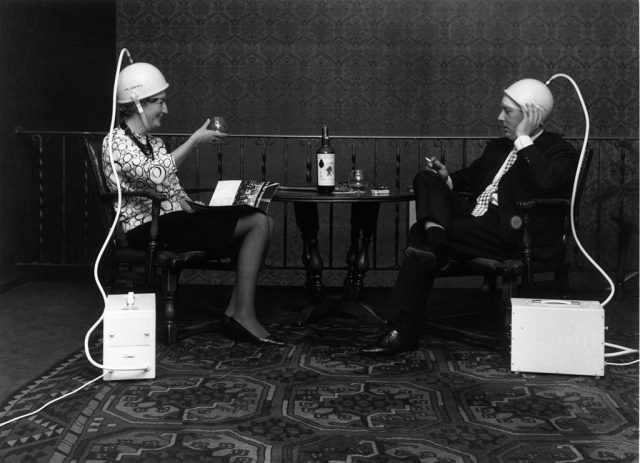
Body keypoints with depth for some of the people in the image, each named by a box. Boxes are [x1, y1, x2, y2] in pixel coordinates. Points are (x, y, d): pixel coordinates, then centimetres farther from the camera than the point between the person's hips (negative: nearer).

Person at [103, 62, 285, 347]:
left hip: (172, 218, 9)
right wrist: (195, 140, -21)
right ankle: (243, 317, -17)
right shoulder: (116, 143, -9)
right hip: (148, 228, -9)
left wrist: (186, 203, 4)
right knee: (257, 224, -17)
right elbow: (155, 174, -27)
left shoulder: (150, 140, 20)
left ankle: (236, 311, -10)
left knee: (262, 222, -5)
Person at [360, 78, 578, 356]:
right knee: (426, 179, -9)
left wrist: (524, 138, -13)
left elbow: (546, 183, -23)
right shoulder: (498, 147, 24)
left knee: (420, 235, -22)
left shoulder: (560, 152, 0)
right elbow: (469, 177, 35)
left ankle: (405, 330, -22)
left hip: (510, 236, -8)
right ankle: (435, 235, -35)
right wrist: (448, 180, 11)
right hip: (473, 219, 8)